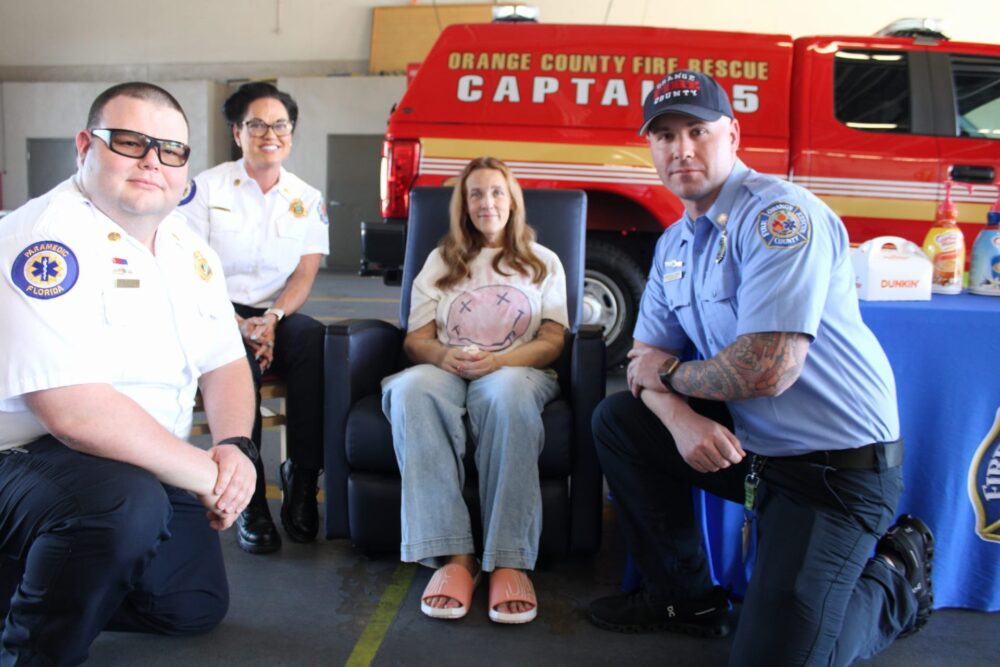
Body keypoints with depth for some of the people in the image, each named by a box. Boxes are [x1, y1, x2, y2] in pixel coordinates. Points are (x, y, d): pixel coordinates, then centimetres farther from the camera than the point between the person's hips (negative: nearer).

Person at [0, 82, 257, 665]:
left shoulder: (189, 250, 4)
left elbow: (224, 364, 7)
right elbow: (75, 410, -33)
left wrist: (235, 447, -13)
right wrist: (204, 473, -26)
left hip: (150, 466, 8)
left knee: (198, 608, 13)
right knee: (126, 503, -38)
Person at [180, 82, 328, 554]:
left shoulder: (307, 199, 11)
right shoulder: (205, 188, 3)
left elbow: (304, 275, 3)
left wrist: (271, 319, -17)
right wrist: (235, 323, -20)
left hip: (275, 317, 2)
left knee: (315, 339, -32)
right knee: (238, 355, -37)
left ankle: (302, 479, -22)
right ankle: (248, 495, -26)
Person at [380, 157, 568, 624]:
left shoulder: (544, 262, 21)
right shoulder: (440, 261, 25)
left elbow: (552, 342, 8)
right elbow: (415, 340, 14)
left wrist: (497, 360, -13)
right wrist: (443, 354, -12)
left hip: (516, 371, -1)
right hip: (447, 369, 2)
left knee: (507, 391, -41)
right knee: (411, 389, -37)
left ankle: (510, 561, -42)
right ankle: (452, 555, -42)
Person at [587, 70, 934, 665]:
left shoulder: (780, 214, -21)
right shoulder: (675, 243, 9)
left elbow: (766, 370, -30)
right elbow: (649, 360, 7)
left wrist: (670, 373, -10)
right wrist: (681, 417, -17)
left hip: (837, 464, -8)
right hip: (747, 444, 8)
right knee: (617, 421, 2)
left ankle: (897, 575, 18)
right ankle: (686, 598, 15)